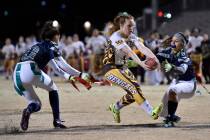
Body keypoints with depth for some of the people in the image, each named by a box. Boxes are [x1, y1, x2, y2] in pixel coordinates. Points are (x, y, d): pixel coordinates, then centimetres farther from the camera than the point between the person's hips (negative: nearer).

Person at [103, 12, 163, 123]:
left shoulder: (131, 36, 2)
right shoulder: (116, 37, -19)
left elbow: (142, 48, -16)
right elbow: (129, 52, -34)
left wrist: (154, 58, -35)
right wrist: (141, 63, -47)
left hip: (122, 67, 8)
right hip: (110, 69, -8)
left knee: (134, 92, -2)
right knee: (132, 87, -23)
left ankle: (115, 107, 23)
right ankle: (151, 112, -29)